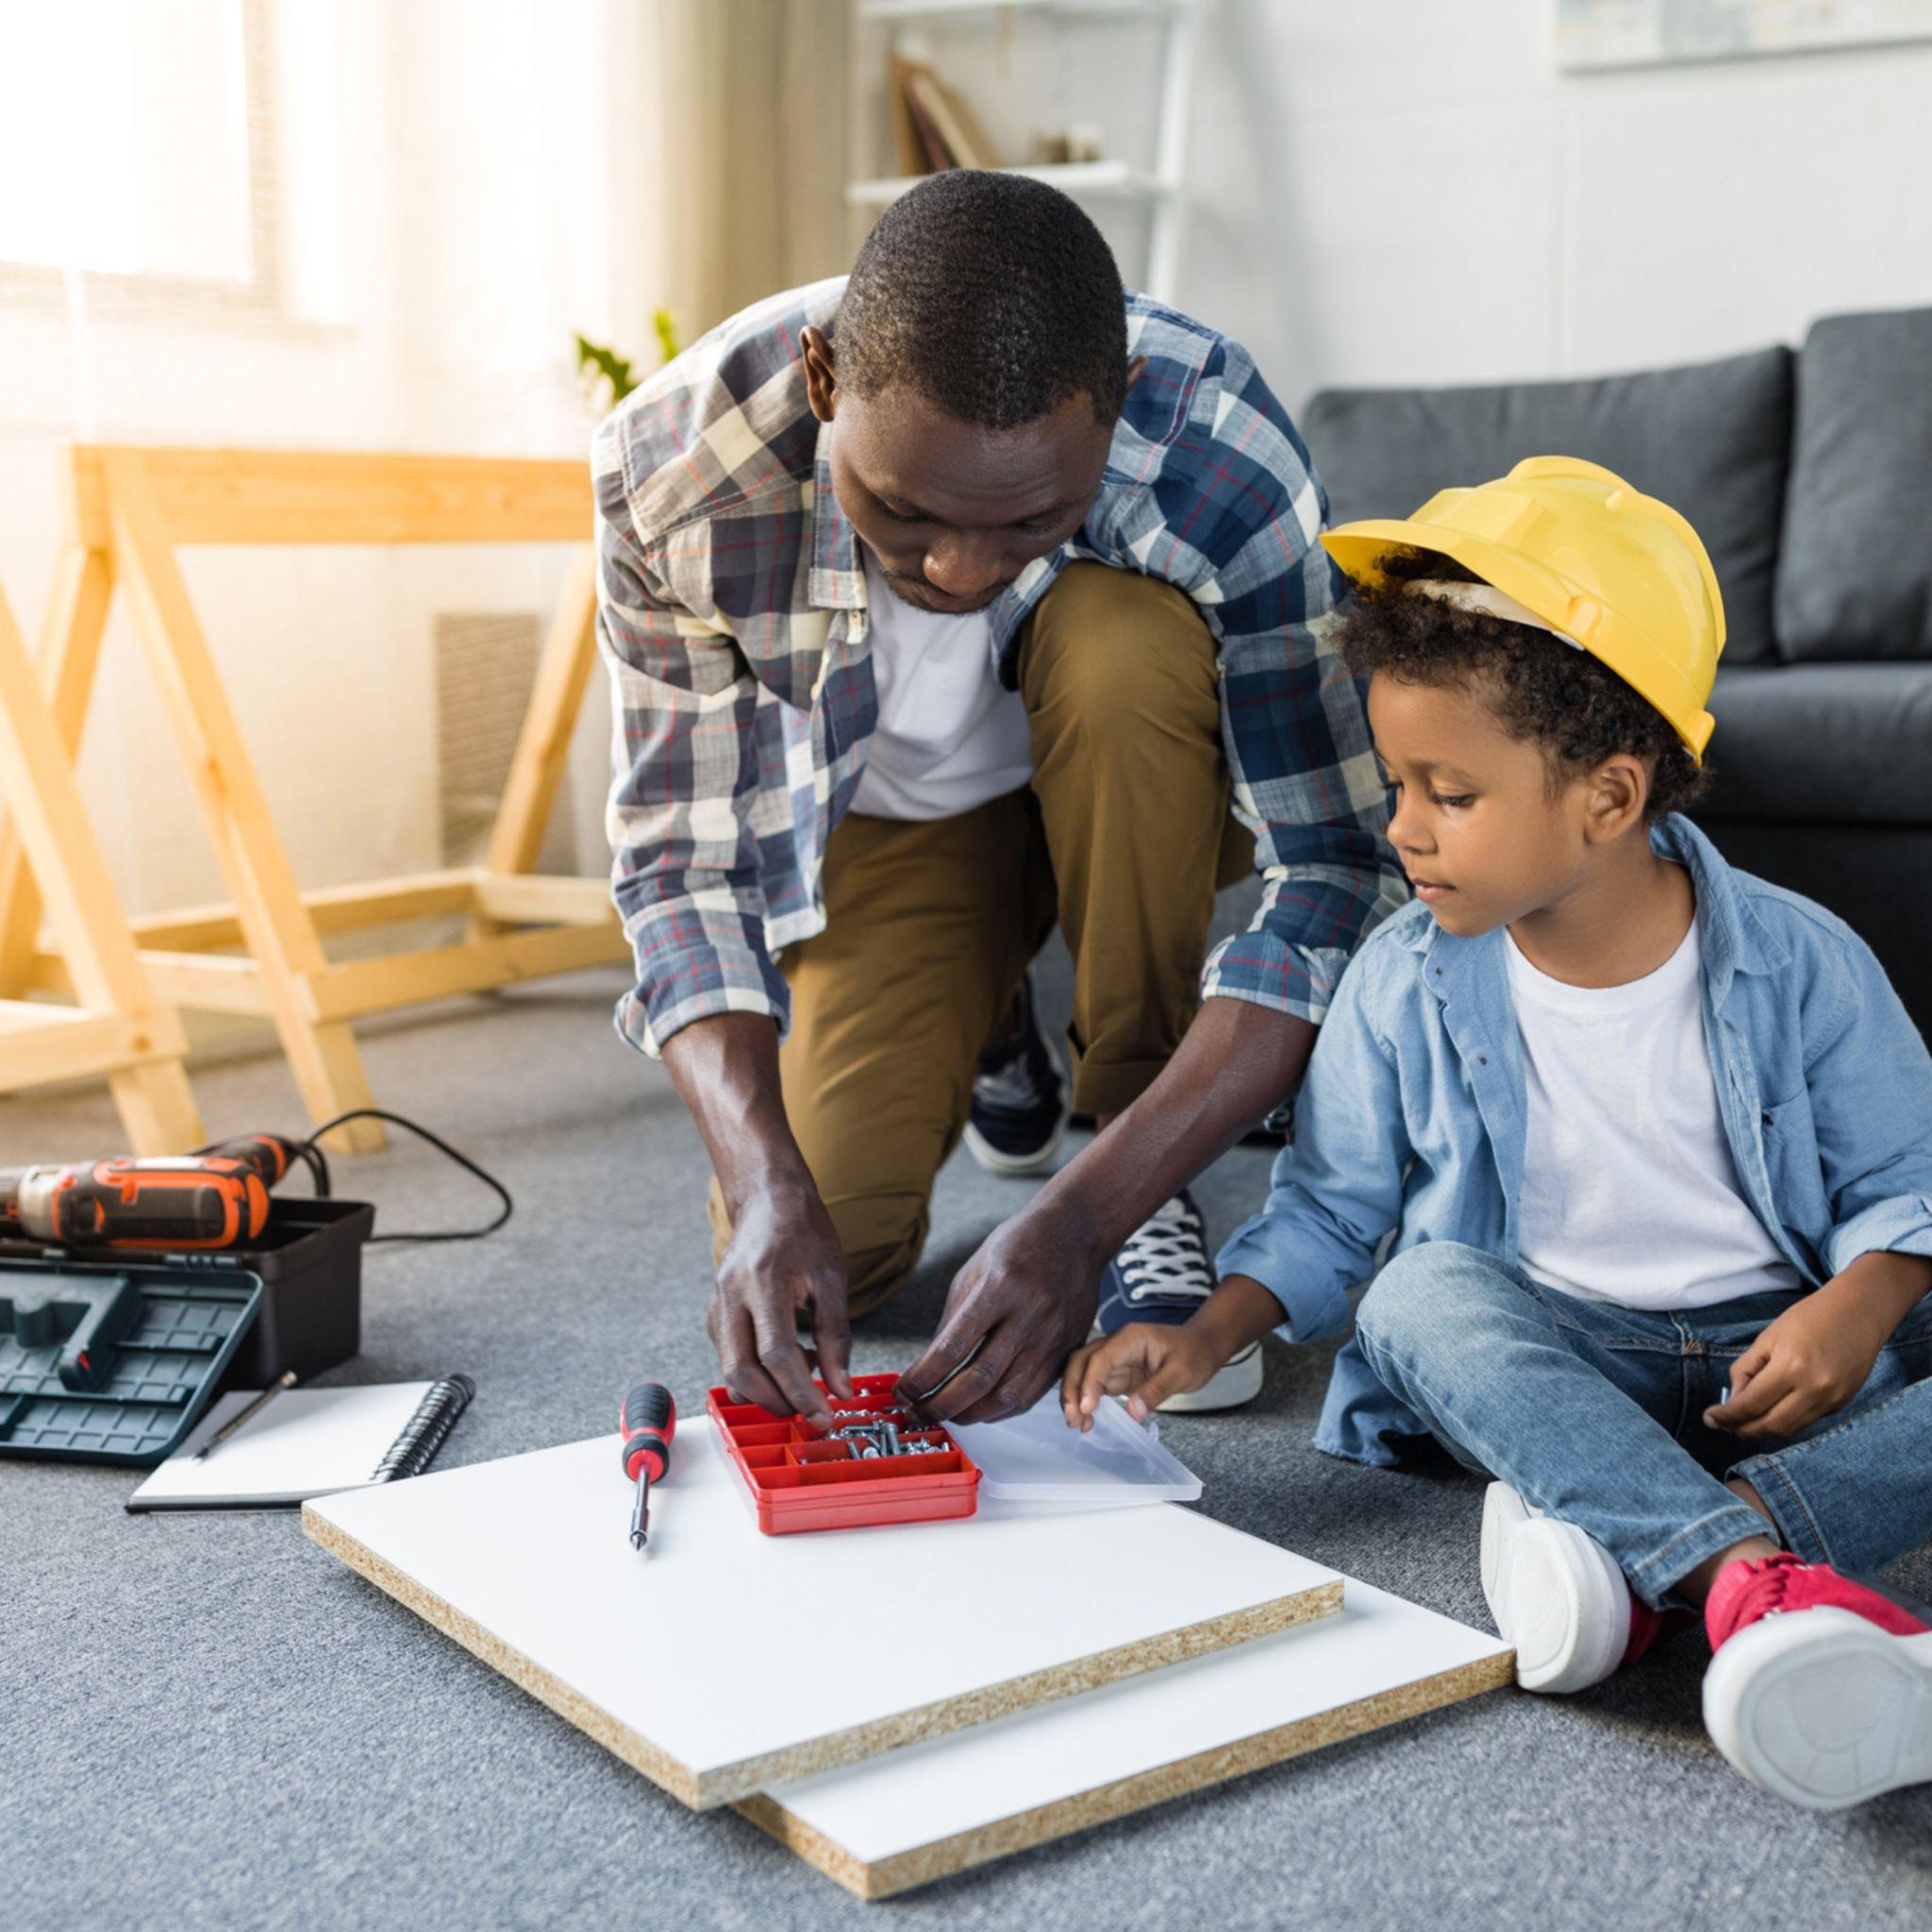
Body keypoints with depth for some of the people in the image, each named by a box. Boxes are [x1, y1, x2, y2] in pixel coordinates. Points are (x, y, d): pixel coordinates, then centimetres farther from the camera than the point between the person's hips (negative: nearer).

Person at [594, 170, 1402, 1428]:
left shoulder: (1217, 449, -35)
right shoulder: (679, 472, -30)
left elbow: (1339, 873, -33)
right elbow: (685, 855, -20)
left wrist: (1085, 1217, -41)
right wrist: (769, 1186, -36)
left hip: (1131, 791, -1)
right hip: (882, 814, 1)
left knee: (1122, 636, -36)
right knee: (826, 1241, -17)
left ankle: (1150, 1189, -16)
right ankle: (985, 1025, 19)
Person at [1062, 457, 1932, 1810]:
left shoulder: (1797, 964, -6)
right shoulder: (1405, 984, -3)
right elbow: (1330, 1210, 5)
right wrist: (1207, 1339, -11)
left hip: (1770, 1360, 0)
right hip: (1549, 1356, 0)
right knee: (1422, 1295, -32)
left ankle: (1640, 1552, -40)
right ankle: (1758, 1575, -46)